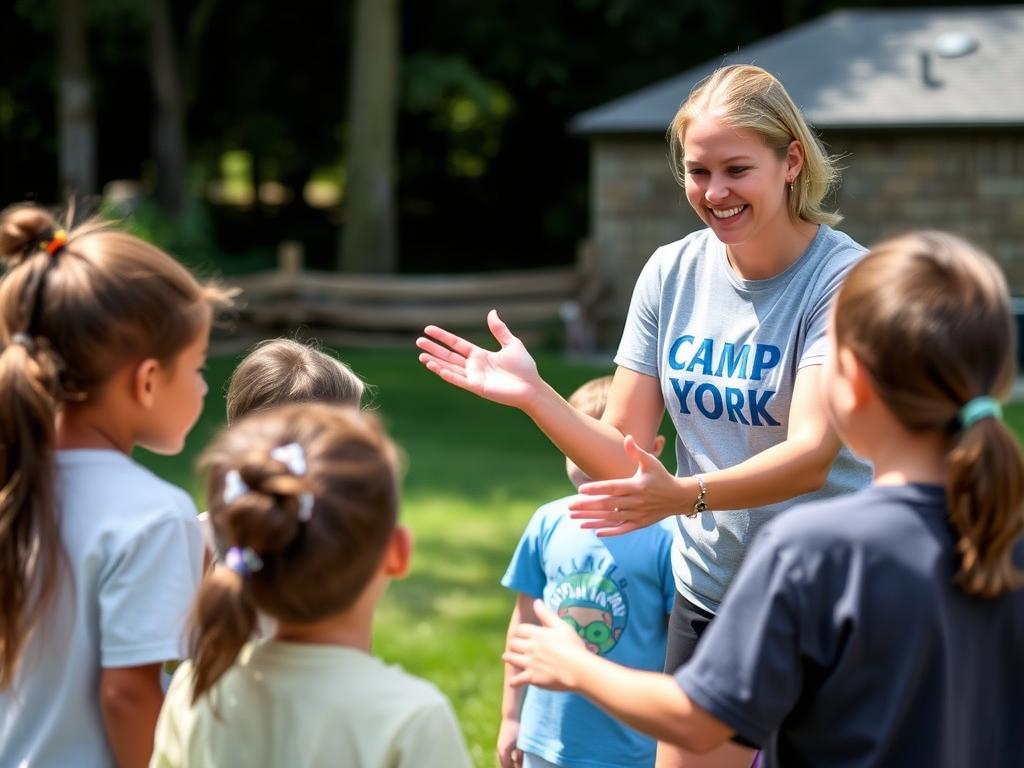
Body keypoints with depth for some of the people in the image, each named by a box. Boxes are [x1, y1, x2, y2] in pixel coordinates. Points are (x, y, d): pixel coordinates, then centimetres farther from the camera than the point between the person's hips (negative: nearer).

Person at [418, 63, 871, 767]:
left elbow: (810, 458, -28)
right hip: (707, 597, 4)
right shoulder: (672, 273, 2)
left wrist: (686, 495, -44)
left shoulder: (845, 278, -14)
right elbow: (621, 457, 2)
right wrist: (532, 394, -14)